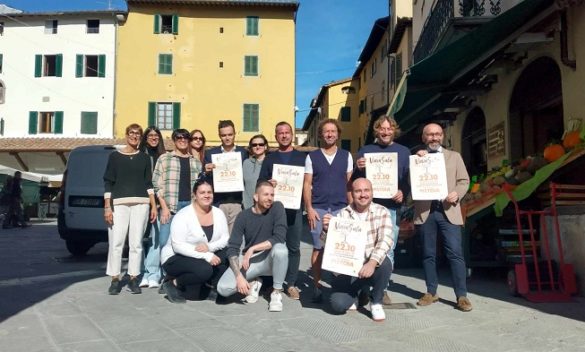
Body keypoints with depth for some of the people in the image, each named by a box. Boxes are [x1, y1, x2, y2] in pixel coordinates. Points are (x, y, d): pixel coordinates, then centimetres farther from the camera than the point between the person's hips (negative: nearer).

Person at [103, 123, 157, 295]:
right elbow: (108, 183, 3)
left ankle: (133, 279, 9)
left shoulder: (144, 158, 13)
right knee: (116, 242, -5)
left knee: (136, 243, 2)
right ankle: (115, 280, 4)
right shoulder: (115, 156, 7)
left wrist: (154, 206, 6)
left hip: (141, 204, 2)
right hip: (119, 204, -1)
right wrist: (107, 207, -4)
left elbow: (148, 183, 13)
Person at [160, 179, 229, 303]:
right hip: (176, 258, -5)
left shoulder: (218, 213, -1)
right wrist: (206, 256, -32)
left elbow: (225, 239, -6)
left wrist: (209, 247, -27)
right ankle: (174, 283, -8)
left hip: (204, 258, 6)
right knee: (204, 269, -33)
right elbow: (178, 246, -26)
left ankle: (210, 283, -3)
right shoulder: (183, 215, -19)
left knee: (227, 254, -19)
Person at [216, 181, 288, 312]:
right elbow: (232, 248, -12)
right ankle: (253, 283, 12)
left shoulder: (277, 208, -12)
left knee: (280, 249, -36)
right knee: (223, 288, -20)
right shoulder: (243, 216, -9)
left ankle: (276, 292, -13)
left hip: (270, 260, -1)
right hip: (250, 260, 1)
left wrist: (252, 249, -26)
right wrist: (239, 276, -24)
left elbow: (279, 238, -24)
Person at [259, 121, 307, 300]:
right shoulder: (269, 158, 13)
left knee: (293, 246, 1)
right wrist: (268, 184, -12)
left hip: (295, 207, 0)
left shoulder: (302, 156, 11)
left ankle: (291, 283, 10)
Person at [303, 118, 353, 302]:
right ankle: (317, 286, 10)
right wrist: (309, 208, -5)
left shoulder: (346, 156, 9)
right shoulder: (312, 157, 6)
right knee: (318, 248, 2)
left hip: (341, 209, 1)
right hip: (318, 209, -1)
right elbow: (307, 184, 4)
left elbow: (350, 183, 10)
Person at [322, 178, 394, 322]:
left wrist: (372, 262, -37)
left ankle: (376, 302, -6)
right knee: (338, 304, -20)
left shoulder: (381, 212, -5)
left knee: (384, 262, -34)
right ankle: (361, 291, 16)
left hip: (373, 266, 0)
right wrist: (326, 229, -23)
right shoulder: (343, 214, 0)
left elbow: (386, 240, -19)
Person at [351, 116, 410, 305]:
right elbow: (354, 181, 11)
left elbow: (409, 179, 11)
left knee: (387, 250, 1)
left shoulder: (403, 152, 14)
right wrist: (358, 169, -11)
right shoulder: (365, 150, 13)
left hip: (392, 207, 0)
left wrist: (403, 193, -9)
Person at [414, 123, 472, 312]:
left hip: (448, 211, 0)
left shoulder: (454, 156, 14)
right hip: (425, 212, 1)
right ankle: (431, 292, 17)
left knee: (455, 253, -6)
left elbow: (464, 180, 9)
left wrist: (457, 193, -11)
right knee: (428, 254, 7)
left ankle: (462, 296, 0)